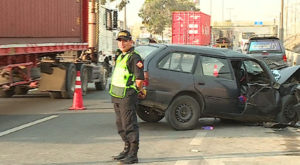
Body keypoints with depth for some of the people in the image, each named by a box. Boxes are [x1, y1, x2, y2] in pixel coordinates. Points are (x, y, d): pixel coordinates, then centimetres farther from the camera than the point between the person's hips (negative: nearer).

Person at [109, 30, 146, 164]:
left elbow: (139, 79, -19)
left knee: (129, 125, -6)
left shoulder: (134, 57, -13)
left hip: (127, 97, -9)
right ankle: (127, 149, 28)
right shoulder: (120, 56, 17)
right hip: (117, 97, 9)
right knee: (121, 125, 16)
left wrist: (138, 90, -2)